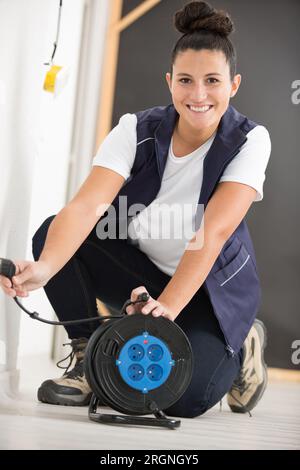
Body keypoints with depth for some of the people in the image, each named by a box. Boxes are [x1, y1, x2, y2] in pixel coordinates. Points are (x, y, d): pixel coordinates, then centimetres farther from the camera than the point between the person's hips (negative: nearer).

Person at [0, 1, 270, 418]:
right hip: (141, 271, 2)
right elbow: (87, 205, -31)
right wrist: (44, 268, -50)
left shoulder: (250, 141, -20)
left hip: (214, 285, -2)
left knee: (184, 399, -25)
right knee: (52, 234, -24)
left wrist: (168, 306, -44)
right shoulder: (137, 130, -17)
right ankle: (88, 359, -7)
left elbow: (214, 232, -31)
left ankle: (242, 346, 9)